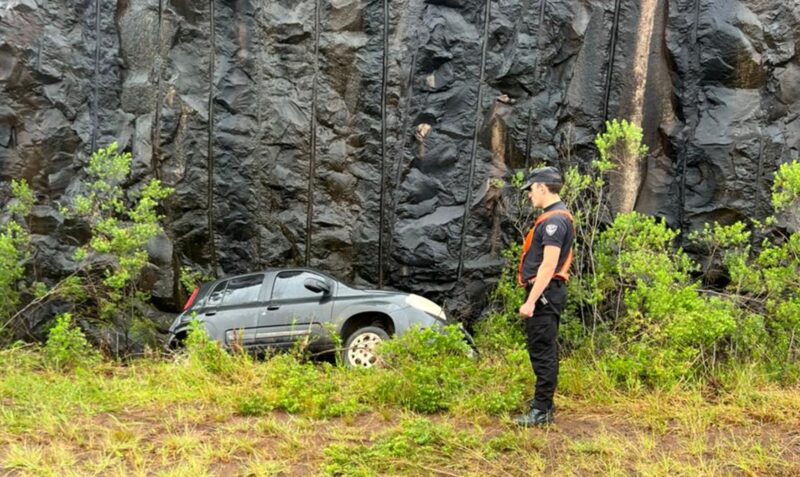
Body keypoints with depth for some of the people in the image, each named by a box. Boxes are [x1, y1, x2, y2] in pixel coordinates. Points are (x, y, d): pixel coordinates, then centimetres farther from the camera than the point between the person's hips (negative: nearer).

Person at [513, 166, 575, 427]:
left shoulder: (554, 220, -16)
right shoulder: (555, 217, 17)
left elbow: (549, 265, -23)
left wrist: (530, 301, -25)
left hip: (544, 292, -11)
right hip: (546, 293, 11)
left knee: (542, 352, -7)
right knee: (544, 351, 17)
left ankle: (542, 411, -2)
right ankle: (544, 401, 27)